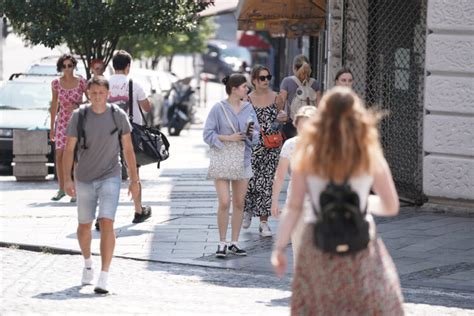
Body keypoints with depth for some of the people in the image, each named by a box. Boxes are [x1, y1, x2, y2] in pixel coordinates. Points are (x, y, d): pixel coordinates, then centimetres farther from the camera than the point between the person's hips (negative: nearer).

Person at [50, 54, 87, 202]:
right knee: (59, 156, -2)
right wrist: (52, 127, 10)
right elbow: (54, 105, 9)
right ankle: (62, 188, 12)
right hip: (62, 122, 3)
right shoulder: (56, 83, 0)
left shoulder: (81, 82, -8)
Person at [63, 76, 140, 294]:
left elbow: (128, 148, 2)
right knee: (84, 226, 14)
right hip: (84, 178, 2)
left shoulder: (118, 116, -5)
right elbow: (69, 149, -3)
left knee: (106, 223, -16)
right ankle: (87, 263, 42)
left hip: (110, 177, -2)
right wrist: (67, 179, -13)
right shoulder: (79, 116, -6)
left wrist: (134, 179, 1)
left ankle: (104, 278, -16)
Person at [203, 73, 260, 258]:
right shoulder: (218, 109, -7)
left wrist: (251, 133, -10)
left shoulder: (248, 108, 7)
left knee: (239, 203, 6)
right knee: (224, 203, -10)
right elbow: (207, 134, -8)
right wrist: (228, 137, -16)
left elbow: (257, 134, 12)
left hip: (243, 160, 4)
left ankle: (234, 243, 15)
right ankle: (222, 243, 1)